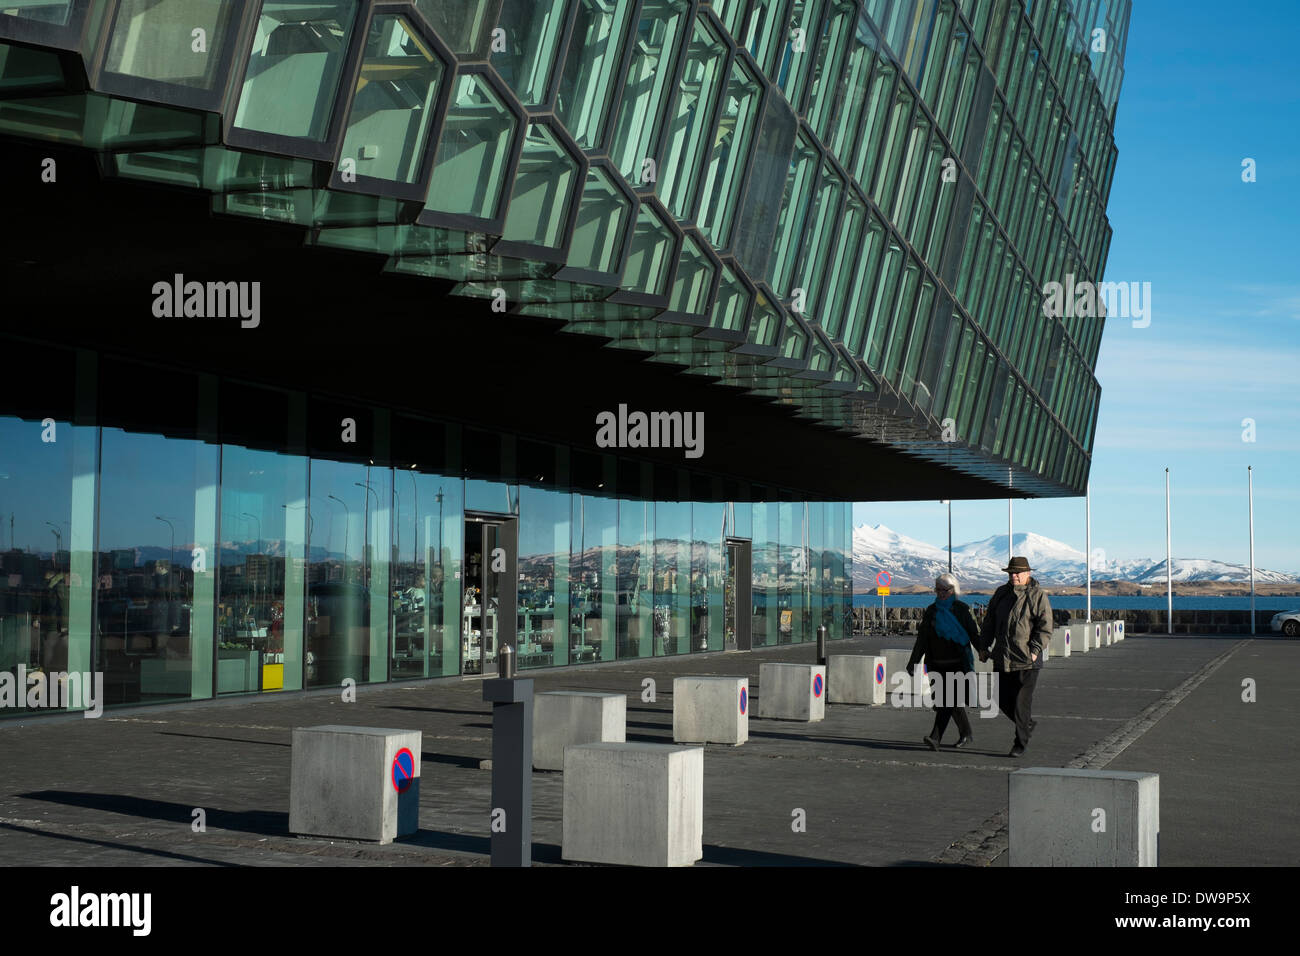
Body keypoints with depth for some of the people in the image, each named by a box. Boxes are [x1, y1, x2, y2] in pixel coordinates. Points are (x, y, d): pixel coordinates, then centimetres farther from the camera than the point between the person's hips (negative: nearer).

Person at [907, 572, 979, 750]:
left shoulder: (961, 610, 0)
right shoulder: (931, 611, 10)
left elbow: (973, 634, 2)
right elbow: (922, 640, 11)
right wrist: (913, 663, 7)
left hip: (957, 663, -5)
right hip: (938, 664, 5)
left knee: (947, 700, -13)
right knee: (951, 700, 11)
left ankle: (935, 738, -19)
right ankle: (966, 733, 28)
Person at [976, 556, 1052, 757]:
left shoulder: (1038, 596, -5)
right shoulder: (1001, 594, 12)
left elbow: (1045, 628, -9)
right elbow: (989, 623, 18)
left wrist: (1034, 651, -17)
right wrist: (984, 646, 10)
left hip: (1027, 661, -6)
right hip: (1002, 659, 6)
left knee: (1022, 702, -3)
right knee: (1003, 700, 9)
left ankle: (1020, 743, 7)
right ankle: (1028, 724, 33)